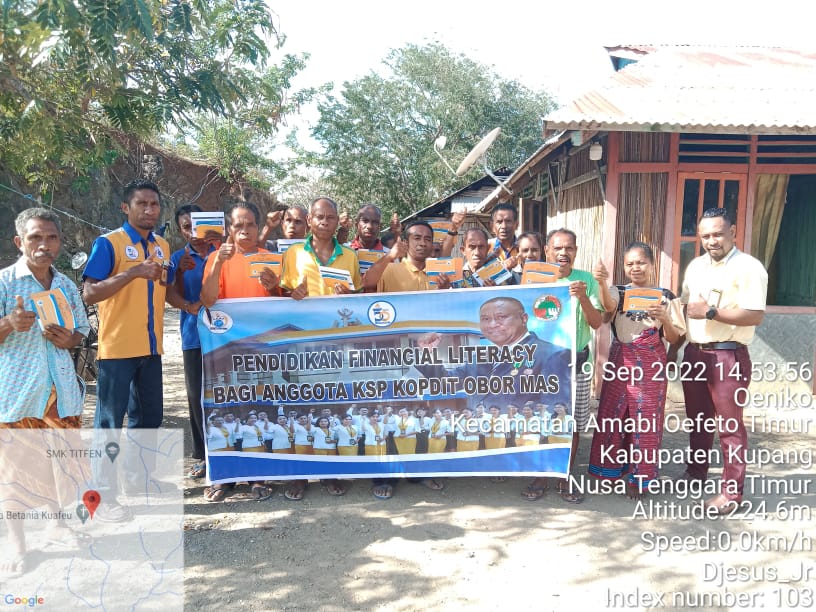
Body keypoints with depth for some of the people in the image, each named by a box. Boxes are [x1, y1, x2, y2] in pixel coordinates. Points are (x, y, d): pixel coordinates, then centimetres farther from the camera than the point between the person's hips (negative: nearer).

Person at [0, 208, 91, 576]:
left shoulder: (66, 285, 8)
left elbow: (82, 330, 17)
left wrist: (69, 340, -4)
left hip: (60, 387, 5)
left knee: (63, 457, 12)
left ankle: (57, 524, 32)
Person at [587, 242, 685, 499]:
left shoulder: (666, 297, 0)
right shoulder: (618, 292, 2)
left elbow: (674, 339, 0)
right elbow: (609, 306, -23)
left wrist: (664, 318, -19)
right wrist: (602, 282, -41)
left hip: (651, 364, -1)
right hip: (620, 361, 1)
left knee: (645, 421, 4)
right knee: (611, 416, 7)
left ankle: (637, 478, 20)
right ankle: (609, 471, 25)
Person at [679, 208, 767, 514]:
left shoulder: (749, 267, -11)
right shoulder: (695, 266, 11)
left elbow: (755, 316, -20)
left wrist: (710, 311, -21)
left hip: (728, 356, -7)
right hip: (694, 353, 7)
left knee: (730, 425, 1)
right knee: (697, 419, 18)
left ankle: (732, 491, 11)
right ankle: (695, 472, 35)